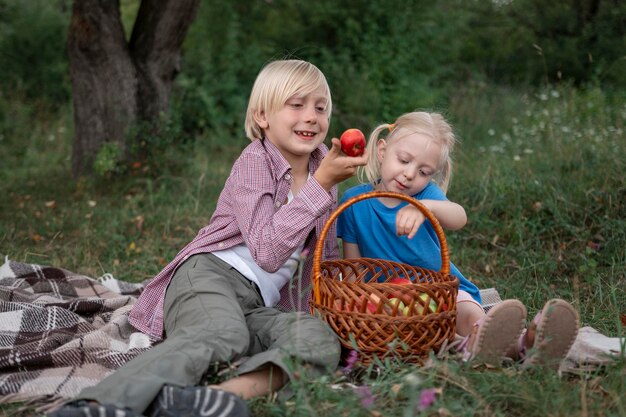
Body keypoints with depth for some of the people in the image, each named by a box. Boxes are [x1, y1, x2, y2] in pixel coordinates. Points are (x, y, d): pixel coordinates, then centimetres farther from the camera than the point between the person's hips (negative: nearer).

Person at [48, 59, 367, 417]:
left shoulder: (321, 163, 17)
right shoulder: (254, 162, -4)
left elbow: (327, 250, 33)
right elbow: (268, 252, -19)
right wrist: (321, 183, -17)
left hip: (261, 304, 6)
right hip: (210, 273, -6)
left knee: (321, 338, -27)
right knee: (220, 333, -40)